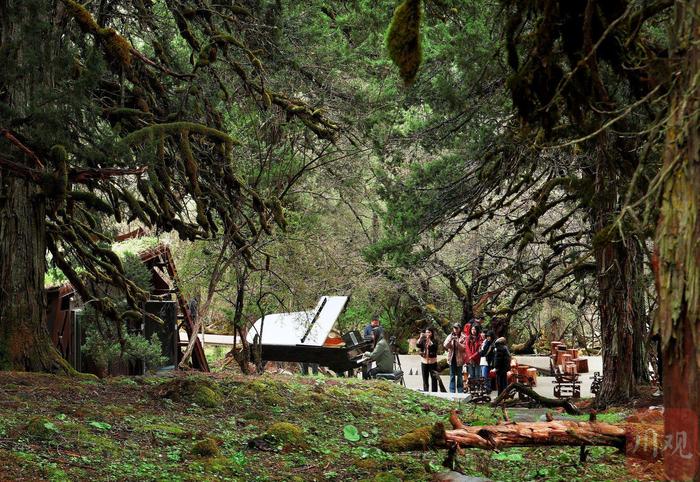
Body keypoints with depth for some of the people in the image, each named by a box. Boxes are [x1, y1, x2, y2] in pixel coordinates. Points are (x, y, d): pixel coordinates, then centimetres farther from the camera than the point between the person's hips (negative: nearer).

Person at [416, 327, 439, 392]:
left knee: (434, 378, -1)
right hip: (424, 362, 3)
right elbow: (417, 345, -8)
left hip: (432, 362, -3)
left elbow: (434, 347, -21)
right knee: (425, 379, 9)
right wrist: (420, 337, -17)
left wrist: (429, 339, -23)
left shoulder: (434, 341, -2)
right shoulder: (423, 341, 6)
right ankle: (425, 392, 16)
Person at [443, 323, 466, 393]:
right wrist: (450, 340, -19)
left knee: (459, 376, 3)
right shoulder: (450, 336, 7)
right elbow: (445, 345, -2)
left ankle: (460, 392, 9)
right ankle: (452, 392, 8)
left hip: (459, 358, -3)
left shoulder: (463, 337, -2)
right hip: (452, 358, 3)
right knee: (452, 376, 6)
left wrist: (457, 341, -21)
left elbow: (464, 347, -10)